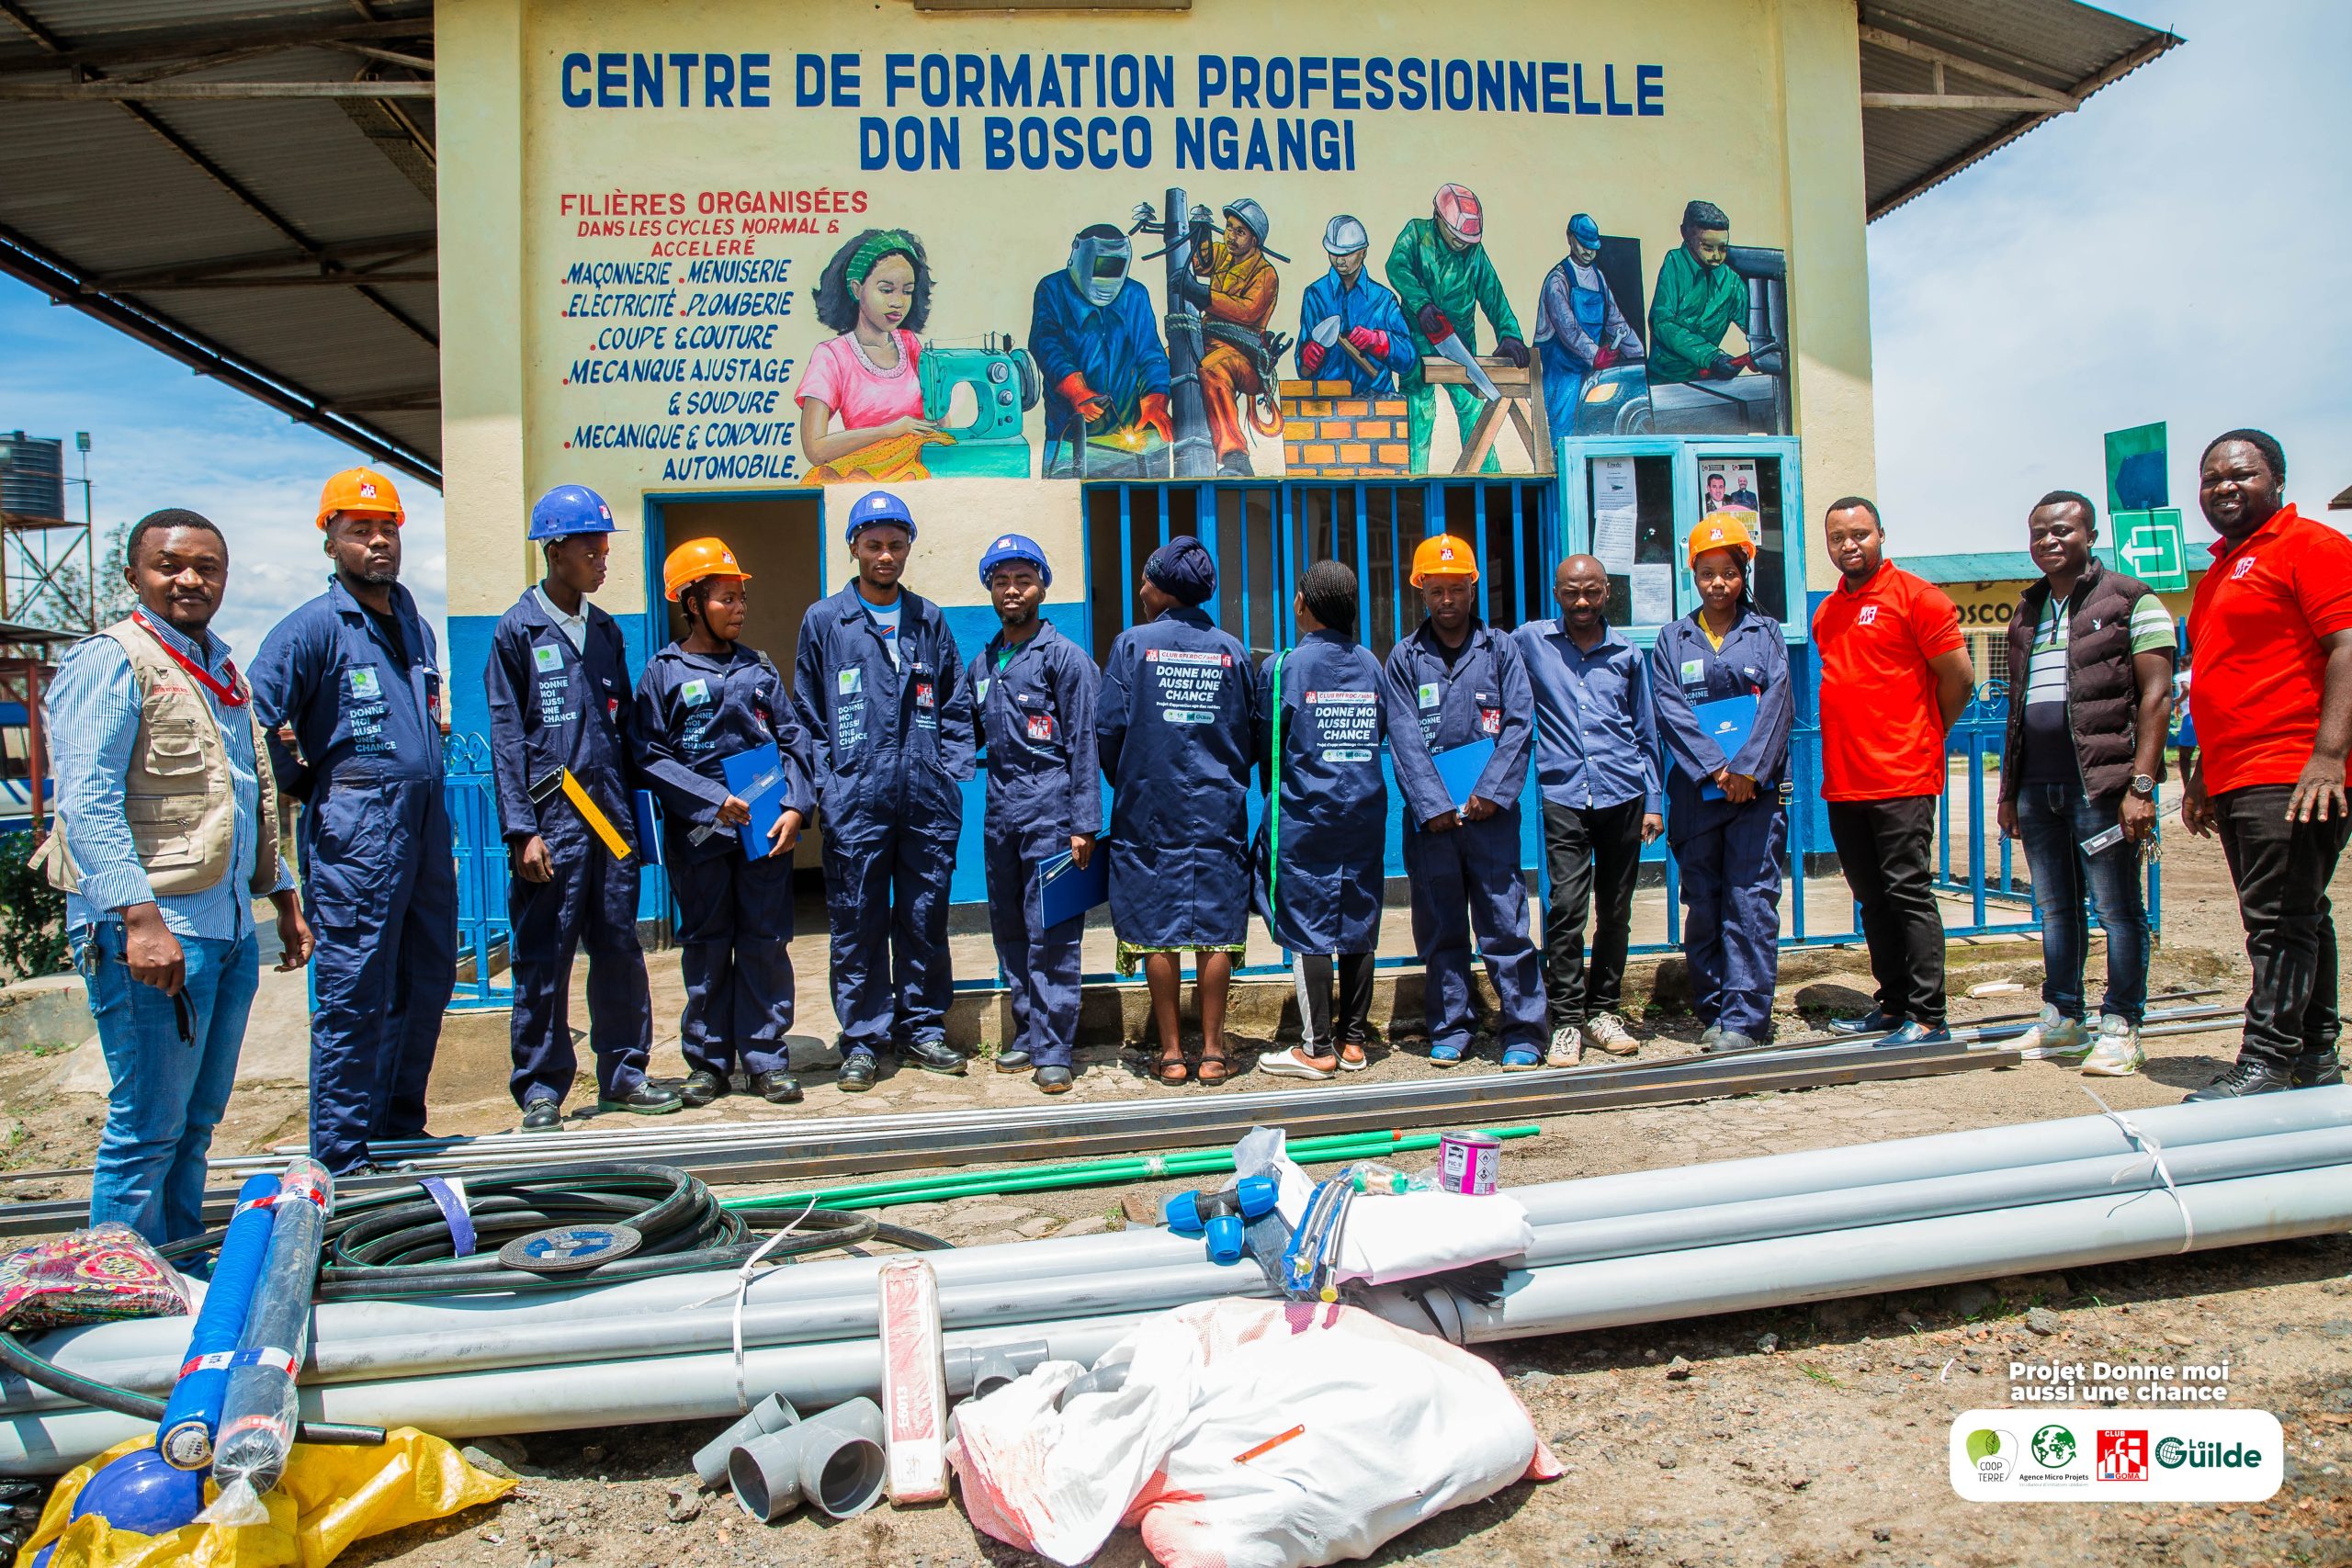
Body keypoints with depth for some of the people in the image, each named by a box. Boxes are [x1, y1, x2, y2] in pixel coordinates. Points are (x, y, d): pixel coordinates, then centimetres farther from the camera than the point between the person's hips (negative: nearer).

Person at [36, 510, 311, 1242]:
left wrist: (285, 899, 23)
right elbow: (86, 804, -16)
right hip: (152, 926, -8)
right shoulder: (108, 661, -6)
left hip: (231, 927, 8)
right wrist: (140, 916, -25)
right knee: (147, 1129, -3)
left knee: (198, 1121, 14)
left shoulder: (223, 670, 19)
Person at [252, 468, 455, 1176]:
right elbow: (257, 723, -13)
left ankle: (399, 1122, 28)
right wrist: (306, 786, -5)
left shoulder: (415, 625, 17)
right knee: (354, 994, -4)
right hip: (355, 829, -8)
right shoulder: (311, 627, -6)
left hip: (426, 819, 8)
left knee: (429, 980, 13)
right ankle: (342, 1157, 4)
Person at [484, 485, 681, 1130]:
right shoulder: (518, 630, -1)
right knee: (543, 958, 0)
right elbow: (506, 736, -5)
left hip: (610, 816, 5)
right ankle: (541, 1088, 10)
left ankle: (624, 1071, 20)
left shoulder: (605, 630, 14)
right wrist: (521, 829, -12)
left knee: (620, 948, 9)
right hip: (553, 817, -5)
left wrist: (636, 812, 13)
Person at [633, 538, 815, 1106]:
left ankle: (766, 1059, 11)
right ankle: (708, 1063, 17)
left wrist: (795, 808, -7)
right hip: (699, 832, -2)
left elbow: (792, 741, 7)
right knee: (706, 947, 6)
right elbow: (651, 757, -4)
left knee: (766, 943, 3)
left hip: (767, 826, 2)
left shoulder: (759, 669, 11)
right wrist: (715, 801, -13)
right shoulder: (664, 673, 2)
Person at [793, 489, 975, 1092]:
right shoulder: (824, 621, 7)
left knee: (925, 920, 8)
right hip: (856, 802, -2)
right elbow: (806, 715, 7)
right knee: (858, 925, 2)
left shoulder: (929, 620, 13)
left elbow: (957, 708, 16)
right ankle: (863, 1041, 12)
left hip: (928, 801, 2)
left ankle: (922, 1028, 21)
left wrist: (952, 772, 4)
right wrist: (826, 786, -2)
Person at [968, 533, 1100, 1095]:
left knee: (1050, 934, -6)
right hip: (1000, 812, 7)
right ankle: (1027, 1035, 22)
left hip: (1050, 812, -6)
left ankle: (1053, 1051, 0)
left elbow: (1084, 745, -6)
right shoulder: (982, 664, 15)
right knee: (1009, 931, 11)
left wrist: (1084, 825, -11)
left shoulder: (1065, 657, -3)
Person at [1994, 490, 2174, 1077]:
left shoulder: (2131, 601, -1)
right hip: (2037, 785, 6)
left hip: (2101, 783, -6)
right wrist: (2008, 790, 16)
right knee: (2055, 907, 12)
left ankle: (2120, 1027, 7)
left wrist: (2141, 784, -16)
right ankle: (2061, 1019, 21)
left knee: (2117, 907, -1)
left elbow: (2157, 694, -8)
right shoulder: (2026, 613, 17)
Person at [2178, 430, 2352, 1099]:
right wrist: (2201, 774, 22)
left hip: (2293, 775, -9)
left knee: (2280, 921, -10)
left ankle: (2270, 1060, -7)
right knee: (2298, 920, 13)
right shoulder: (2221, 572, 22)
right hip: (2236, 779, 9)